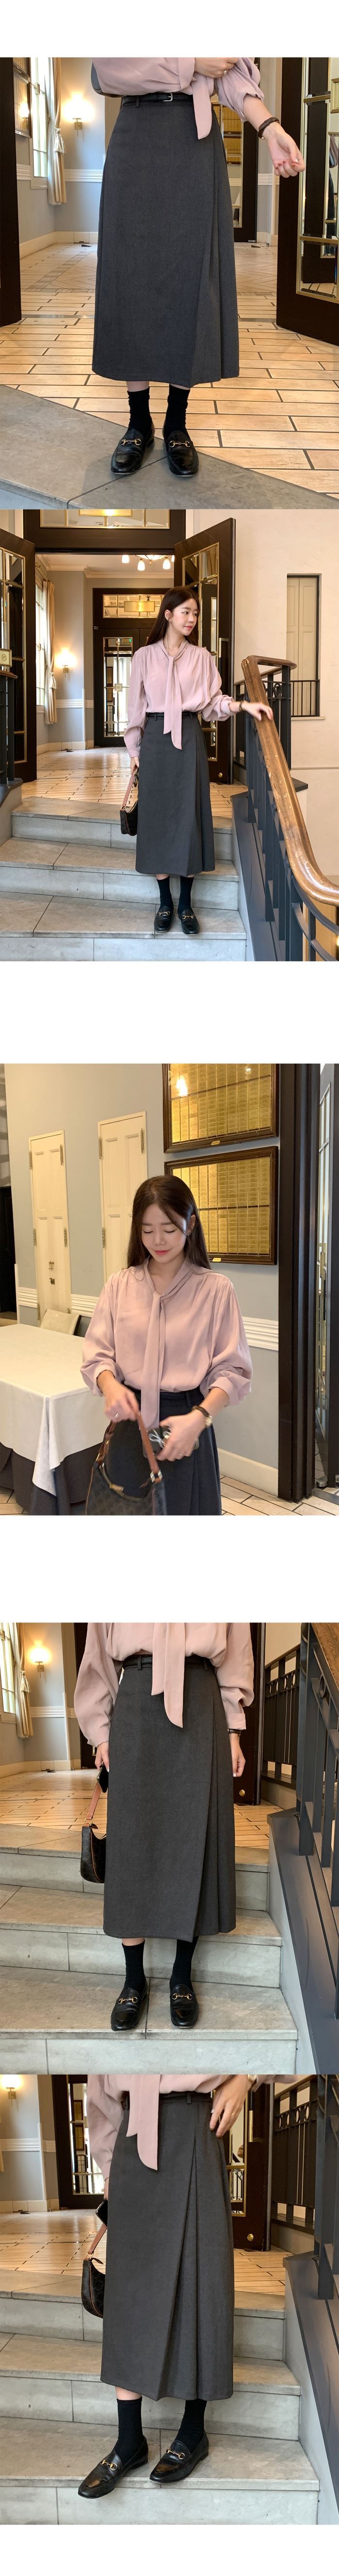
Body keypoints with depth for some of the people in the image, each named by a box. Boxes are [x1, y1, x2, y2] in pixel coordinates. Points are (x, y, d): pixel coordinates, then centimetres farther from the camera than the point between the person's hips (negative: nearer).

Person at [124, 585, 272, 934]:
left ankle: (186, 904, 3)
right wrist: (135, 750, 5)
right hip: (156, 738, 0)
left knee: (189, 815, -3)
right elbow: (136, 707, 7)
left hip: (189, 738, 1)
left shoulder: (202, 657, 7)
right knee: (157, 816, -1)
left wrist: (244, 706, -12)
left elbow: (213, 700, 5)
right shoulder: (145, 657, 5)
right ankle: (165, 903, 8)